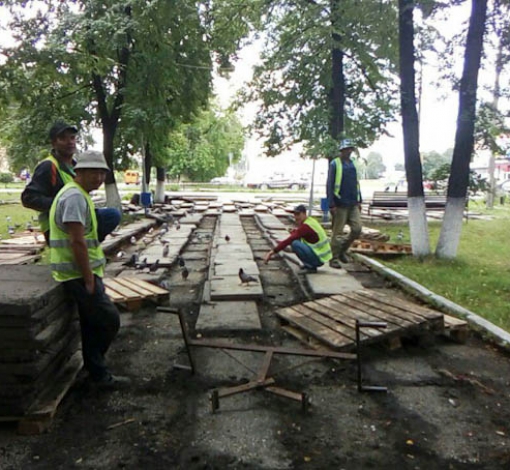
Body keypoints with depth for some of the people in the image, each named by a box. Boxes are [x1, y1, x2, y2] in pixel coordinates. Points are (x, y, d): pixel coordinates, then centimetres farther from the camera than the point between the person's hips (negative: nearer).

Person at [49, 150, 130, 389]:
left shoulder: (80, 195, 17)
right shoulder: (75, 196, -18)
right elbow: (77, 241, -24)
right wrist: (89, 279, -20)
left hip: (82, 274, 10)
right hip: (79, 275, -10)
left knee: (92, 325, 16)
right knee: (110, 320, -4)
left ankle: (99, 375, 27)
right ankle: (97, 372, 12)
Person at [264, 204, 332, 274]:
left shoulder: (305, 226, -22)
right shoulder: (310, 220, 7)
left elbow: (290, 240, -30)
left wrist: (272, 252, -32)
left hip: (320, 258, -10)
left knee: (295, 244, -24)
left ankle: (311, 267, -10)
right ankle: (309, 264, 12)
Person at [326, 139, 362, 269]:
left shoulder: (354, 164, 14)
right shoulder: (335, 164, -5)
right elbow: (329, 185, -9)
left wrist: (359, 201, 14)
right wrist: (331, 204, -14)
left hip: (353, 204, 6)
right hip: (340, 204, -6)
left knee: (357, 229, 1)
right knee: (337, 233, -1)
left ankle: (342, 250, 21)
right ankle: (334, 258, 9)